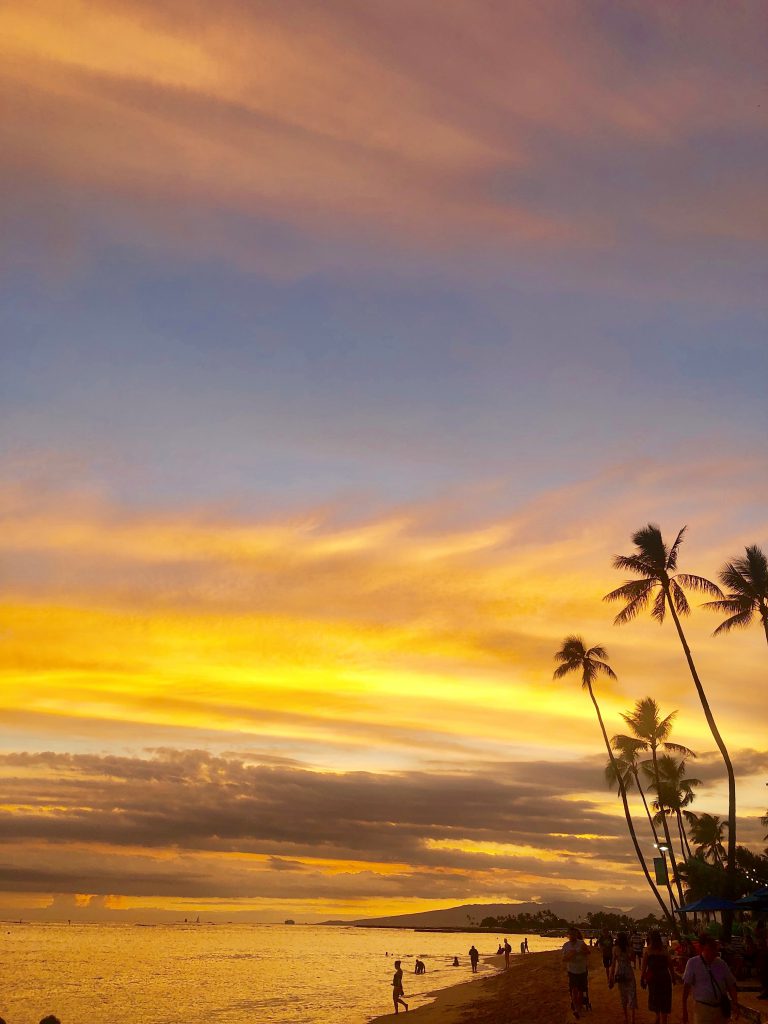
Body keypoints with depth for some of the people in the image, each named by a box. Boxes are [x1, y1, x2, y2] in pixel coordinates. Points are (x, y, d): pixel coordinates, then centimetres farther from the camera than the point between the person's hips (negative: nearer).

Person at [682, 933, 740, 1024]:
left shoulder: (721, 963, 1)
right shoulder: (693, 963, -10)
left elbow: (731, 985, 9)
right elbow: (686, 986, -10)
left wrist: (735, 1003, -5)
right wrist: (684, 1010, -12)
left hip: (722, 1008, 4)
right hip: (703, 1007, -4)